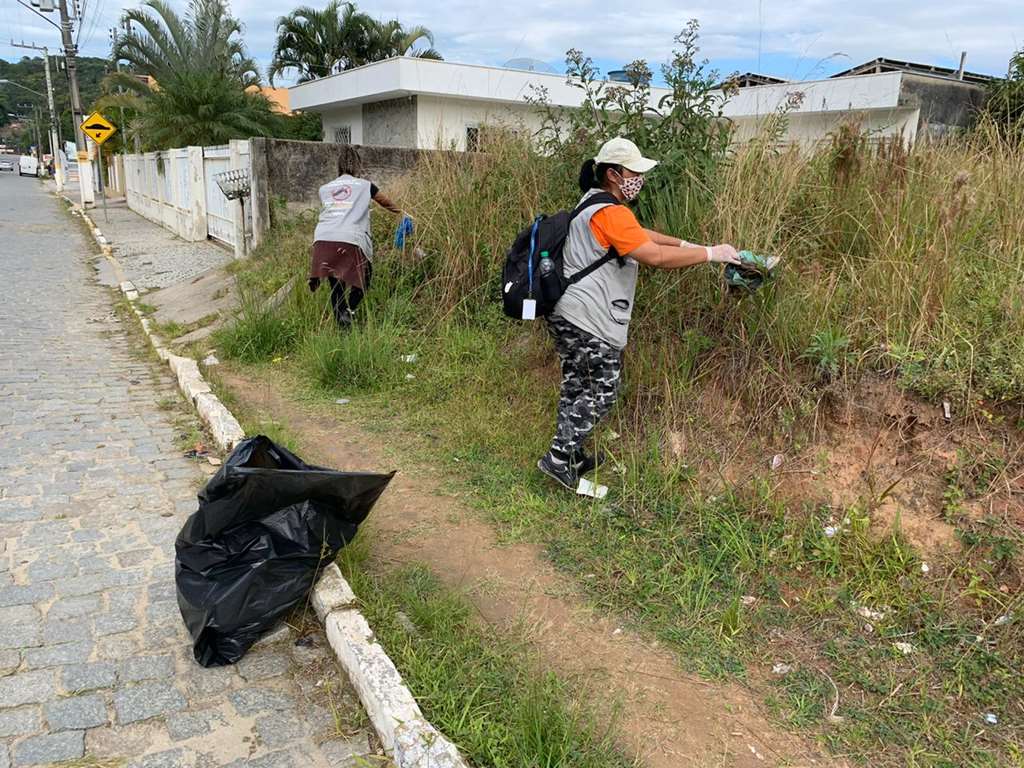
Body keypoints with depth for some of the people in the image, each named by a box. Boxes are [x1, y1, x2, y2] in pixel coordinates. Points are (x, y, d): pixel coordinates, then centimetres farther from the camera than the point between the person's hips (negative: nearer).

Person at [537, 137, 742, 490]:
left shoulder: (595, 204, 17)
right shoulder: (610, 213, -17)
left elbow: (640, 234, 23)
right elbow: (655, 256, -24)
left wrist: (686, 245, 15)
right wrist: (710, 254, -16)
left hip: (567, 315, 10)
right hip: (588, 321, -10)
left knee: (576, 386, 17)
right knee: (601, 391, -1)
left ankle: (571, 455, 27)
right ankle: (559, 457, 2)